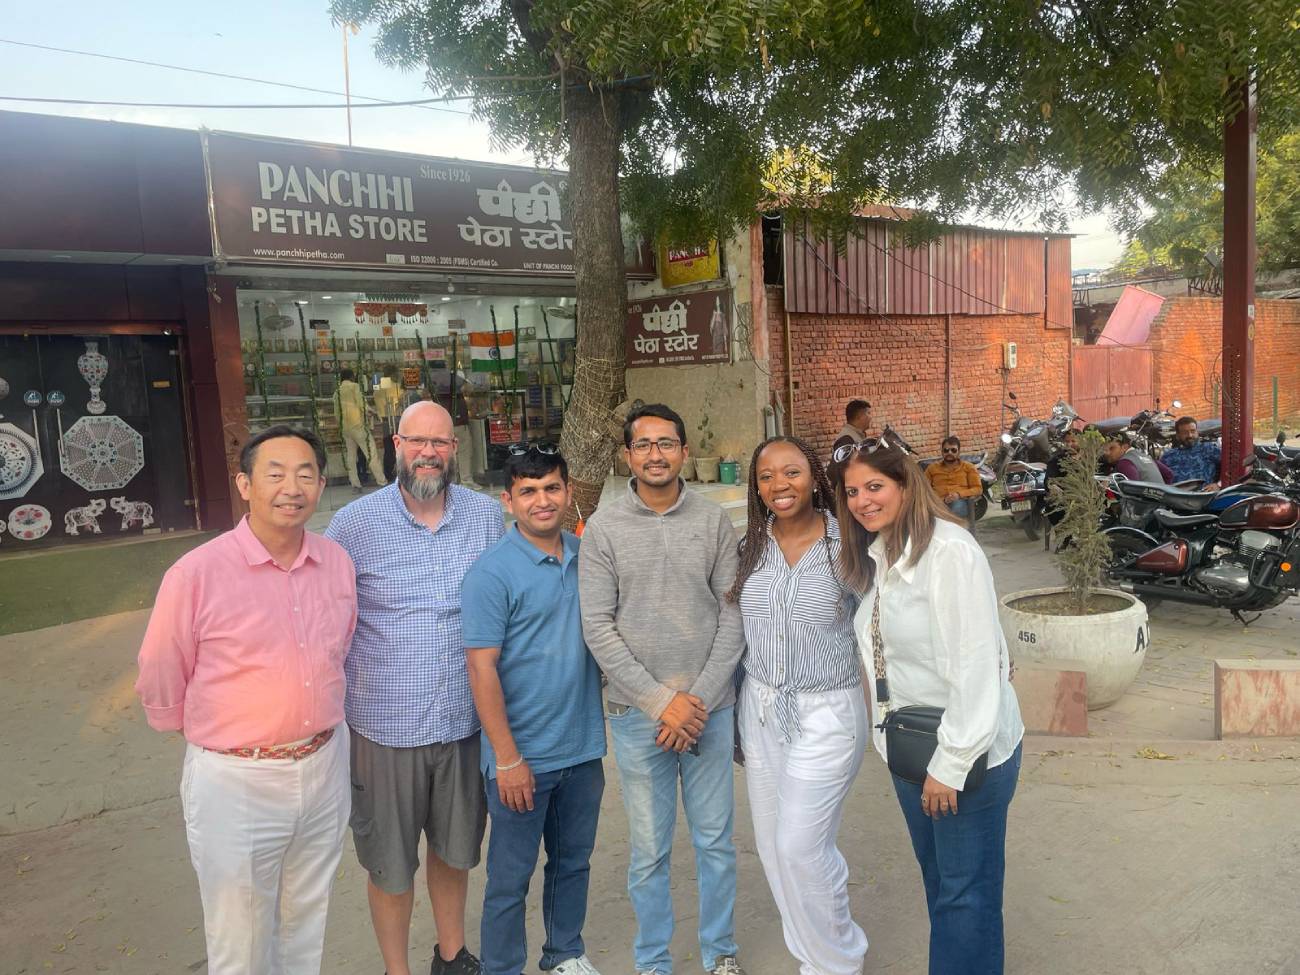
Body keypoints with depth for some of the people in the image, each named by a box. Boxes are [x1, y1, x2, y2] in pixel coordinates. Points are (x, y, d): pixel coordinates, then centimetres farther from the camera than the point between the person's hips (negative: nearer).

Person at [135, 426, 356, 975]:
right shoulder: (196, 574, -18)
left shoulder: (337, 563, -4)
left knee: (306, 929, 23)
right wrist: (211, 735, 7)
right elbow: (160, 686, -5)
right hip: (235, 783, -4)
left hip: (325, 769, 4)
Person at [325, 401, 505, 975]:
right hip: (385, 727, -2)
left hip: (467, 720, 3)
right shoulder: (354, 524, -8)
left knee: (454, 848, 22)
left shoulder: (488, 516, 0)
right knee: (390, 863, 13)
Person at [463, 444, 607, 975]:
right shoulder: (492, 572, -15)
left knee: (573, 861, 21)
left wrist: (604, 719, 10)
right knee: (511, 878, 10)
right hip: (523, 757, -5)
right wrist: (507, 759, -16)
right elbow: (482, 667, -16)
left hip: (584, 748, 6)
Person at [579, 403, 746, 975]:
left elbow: (732, 617, 0)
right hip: (637, 713, -1)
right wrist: (662, 702, -11)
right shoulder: (603, 528, -4)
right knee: (649, 851, 10)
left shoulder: (714, 522, 1)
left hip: (709, 708, 1)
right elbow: (598, 628, -7)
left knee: (716, 840, 13)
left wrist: (700, 699, -8)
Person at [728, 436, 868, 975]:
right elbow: (735, 630, 9)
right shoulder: (750, 547, 1)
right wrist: (735, 713, 12)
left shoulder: (846, 546, -12)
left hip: (826, 714, -5)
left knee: (800, 846, -3)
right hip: (760, 709, 5)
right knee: (773, 845, 13)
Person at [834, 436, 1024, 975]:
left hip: (967, 751, -8)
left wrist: (951, 764, -19)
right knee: (937, 879, 22)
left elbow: (976, 665, -23)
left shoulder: (948, 550, -22)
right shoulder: (877, 556, 5)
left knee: (966, 891, 7)